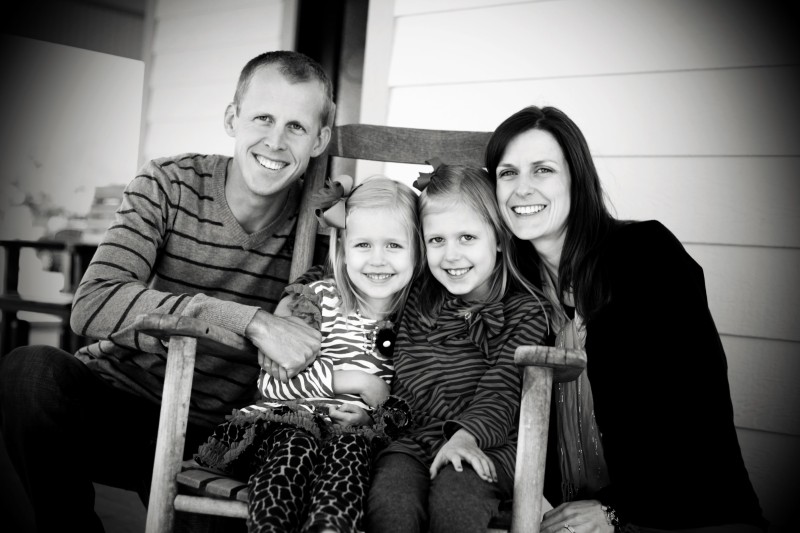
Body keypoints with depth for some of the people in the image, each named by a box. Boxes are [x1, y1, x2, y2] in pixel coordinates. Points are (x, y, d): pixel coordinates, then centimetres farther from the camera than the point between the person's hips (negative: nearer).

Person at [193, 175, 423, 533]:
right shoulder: (319, 299, 0)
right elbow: (270, 380, -8)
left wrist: (376, 416, -8)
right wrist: (353, 380, -13)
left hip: (360, 430, 1)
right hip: (291, 420, -1)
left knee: (349, 449, -32)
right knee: (295, 447, -33)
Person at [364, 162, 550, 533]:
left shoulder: (525, 311, 3)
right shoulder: (418, 303, 13)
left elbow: (500, 392, -7)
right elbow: (410, 384, 7)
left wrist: (466, 436, -26)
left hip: (488, 446, -2)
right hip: (414, 439, 2)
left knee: (454, 499, -33)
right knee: (389, 502, -30)